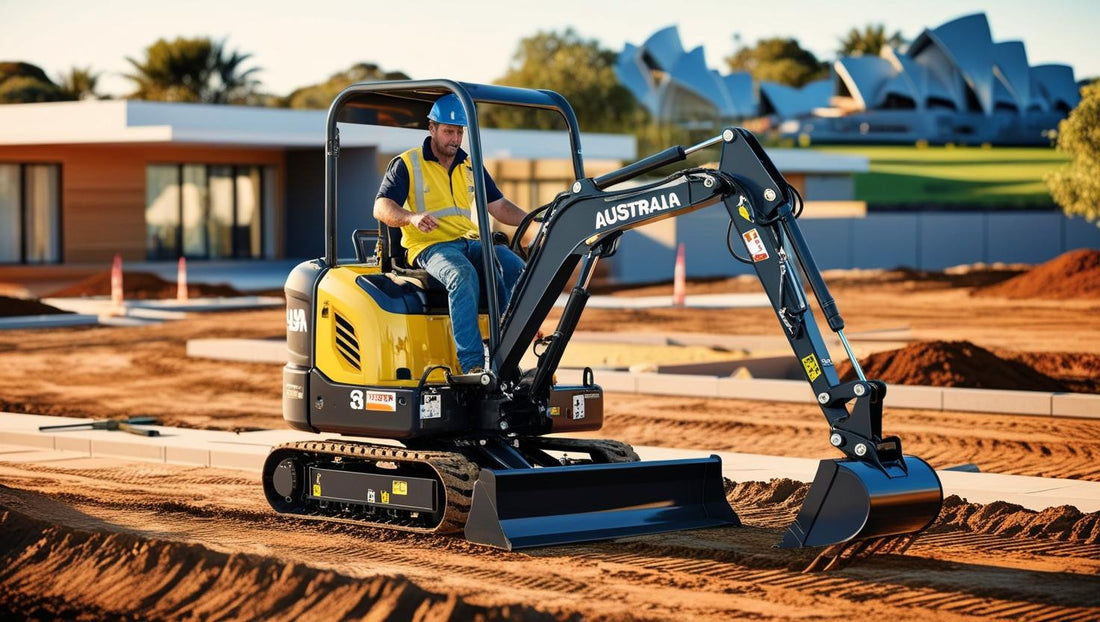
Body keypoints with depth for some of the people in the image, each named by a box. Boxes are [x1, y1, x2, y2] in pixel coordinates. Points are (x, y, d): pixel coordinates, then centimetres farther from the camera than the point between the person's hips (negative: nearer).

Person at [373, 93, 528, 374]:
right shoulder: (407, 164, 3)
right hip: (430, 246, -5)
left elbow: (499, 206, 18)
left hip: (471, 243, 5)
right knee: (463, 276, -38)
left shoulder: (471, 166, 20)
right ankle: (472, 365, -45)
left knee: (513, 266, -24)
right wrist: (412, 217, -28)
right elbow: (381, 208, -7)